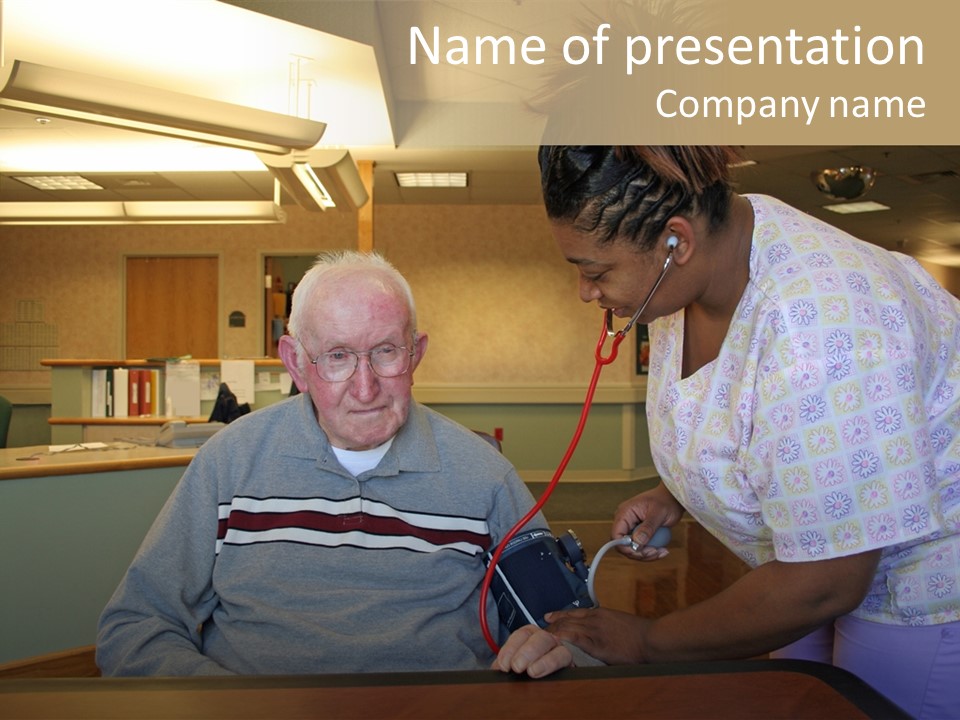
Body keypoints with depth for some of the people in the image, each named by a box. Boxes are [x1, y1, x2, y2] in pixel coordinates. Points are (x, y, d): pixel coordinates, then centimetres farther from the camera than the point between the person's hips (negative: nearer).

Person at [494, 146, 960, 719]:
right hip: (821, 545, 8)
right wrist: (672, 493, -3)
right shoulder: (689, 265, -9)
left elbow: (822, 585, -29)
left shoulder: (815, 336, -37)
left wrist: (647, 641, -17)